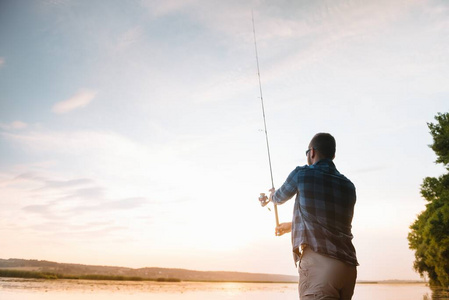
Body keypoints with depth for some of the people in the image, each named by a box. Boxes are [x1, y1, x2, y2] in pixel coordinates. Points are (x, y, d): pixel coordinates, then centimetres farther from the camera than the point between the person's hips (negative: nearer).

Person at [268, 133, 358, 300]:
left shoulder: (302, 174, 2)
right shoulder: (349, 187, 17)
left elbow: (280, 198, 22)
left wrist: (273, 195, 47)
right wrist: (292, 225, 47)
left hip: (318, 264, -6)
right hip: (348, 268, 7)